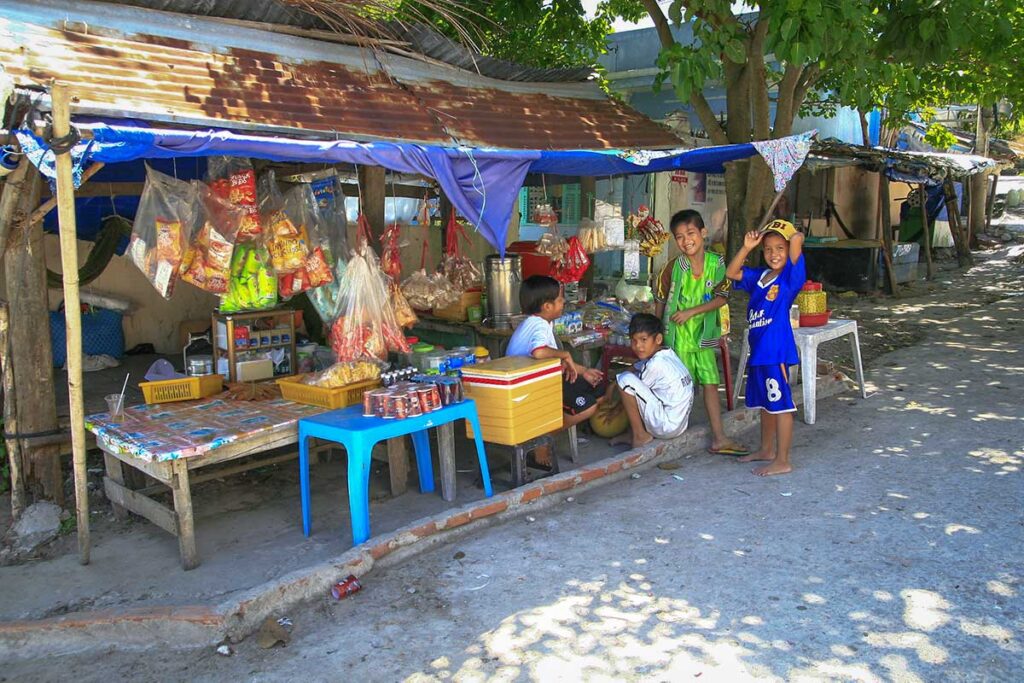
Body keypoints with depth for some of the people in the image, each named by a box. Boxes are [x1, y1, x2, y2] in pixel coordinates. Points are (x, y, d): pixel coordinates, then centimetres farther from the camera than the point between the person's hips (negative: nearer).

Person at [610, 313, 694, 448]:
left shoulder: (656, 364, -19)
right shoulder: (667, 354, 7)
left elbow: (629, 387, -5)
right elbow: (635, 370, 17)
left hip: (667, 427, -10)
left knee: (626, 379, -15)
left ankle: (640, 436, -6)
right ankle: (634, 432, 14)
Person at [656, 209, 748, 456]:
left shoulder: (716, 263, -6)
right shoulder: (673, 268, -11)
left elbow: (722, 297, -7)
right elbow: (661, 302, -2)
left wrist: (691, 312, -15)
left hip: (703, 333, 3)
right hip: (677, 334, -2)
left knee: (710, 382, 5)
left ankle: (719, 438, 11)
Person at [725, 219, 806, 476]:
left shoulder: (791, 276, -9)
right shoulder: (759, 276, 11)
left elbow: (797, 239, -23)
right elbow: (732, 273, 12)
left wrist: (795, 238, 0)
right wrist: (747, 247, 3)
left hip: (776, 350, -8)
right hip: (758, 349, 8)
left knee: (781, 404, -2)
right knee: (765, 403, 20)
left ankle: (782, 461, 4)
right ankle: (766, 449, 35)